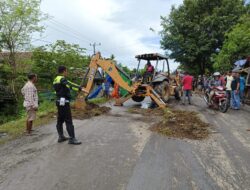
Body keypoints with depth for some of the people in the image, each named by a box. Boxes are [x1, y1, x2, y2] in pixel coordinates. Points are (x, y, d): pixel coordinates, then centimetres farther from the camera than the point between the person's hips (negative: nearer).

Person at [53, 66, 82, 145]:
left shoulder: (56, 79, 16)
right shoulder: (62, 79, -14)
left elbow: (68, 84, 17)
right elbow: (70, 85, -29)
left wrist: (78, 87, 14)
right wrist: (80, 88, -34)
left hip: (59, 101, 10)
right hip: (64, 102, -10)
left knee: (60, 120, 15)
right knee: (68, 121, -8)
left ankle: (61, 137, 25)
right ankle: (72, 139, -4)